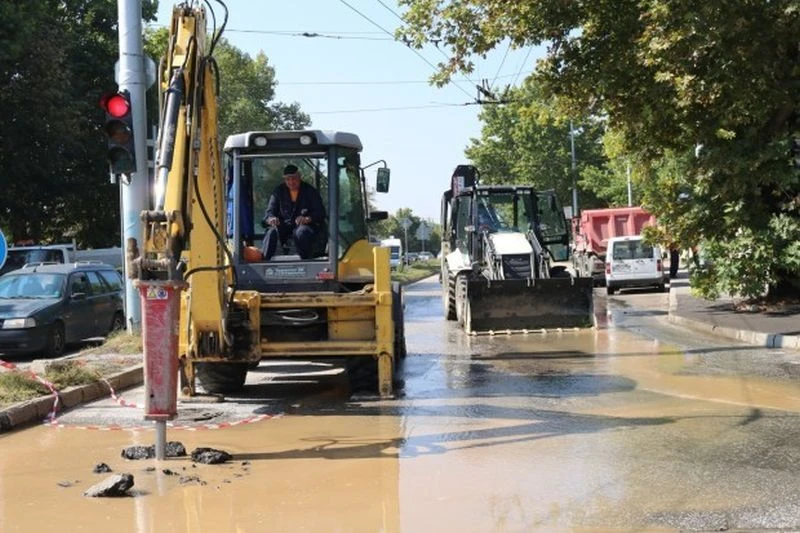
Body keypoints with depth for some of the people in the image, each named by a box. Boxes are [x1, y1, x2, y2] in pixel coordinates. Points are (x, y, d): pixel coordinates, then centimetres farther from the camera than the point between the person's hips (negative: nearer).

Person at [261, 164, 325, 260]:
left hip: (305, 225, -2)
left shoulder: (310, 191, 6)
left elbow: (320, 212, -1)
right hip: (284, 225, 2)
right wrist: (271, 219, -18)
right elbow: (269, 212, 8)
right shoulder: (279, 191, 12)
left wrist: (307, 219, -23)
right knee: (272, 231, -31)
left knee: (301, 232, -39)